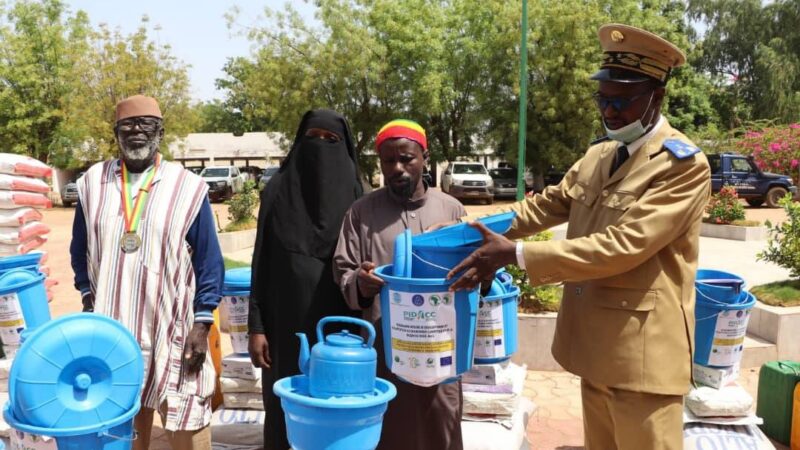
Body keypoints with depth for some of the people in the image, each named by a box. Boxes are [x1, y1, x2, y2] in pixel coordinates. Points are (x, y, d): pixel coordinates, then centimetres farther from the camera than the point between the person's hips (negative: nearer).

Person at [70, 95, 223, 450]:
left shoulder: (188, 187, -2)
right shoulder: (93, 182, 7)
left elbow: (208, 261, -2)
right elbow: (80, 250, 16)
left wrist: (202, 324, -7)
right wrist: (90, 302, 8)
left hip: (174, 331, -3)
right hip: (110, 331, 3)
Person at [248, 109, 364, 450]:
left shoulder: (355, 194, 2)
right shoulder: (278, 188, 1)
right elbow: (262, 260, 0)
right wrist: (256, 326, -4)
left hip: (338, 321, 1)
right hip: (286, 317, 0)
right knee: (283, 403, 5)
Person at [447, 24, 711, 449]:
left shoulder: (684, 164, -16)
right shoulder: (596, 156, 10)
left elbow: (621, 246, -25)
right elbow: (547, 204, 15)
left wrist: (515, 254, -28)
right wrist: (476, 231, 1)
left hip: (641, 351, -7)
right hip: (595, 345, 8)